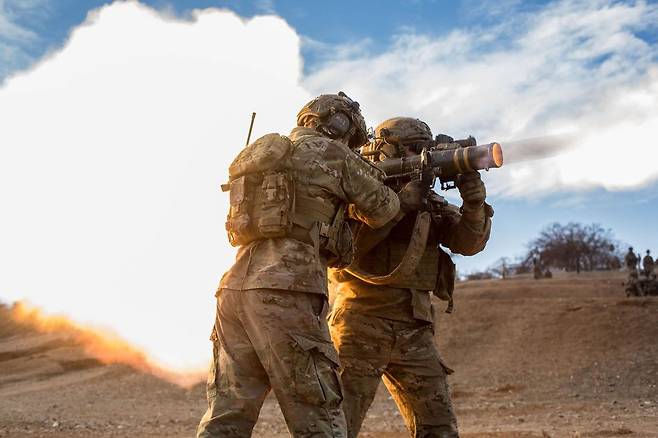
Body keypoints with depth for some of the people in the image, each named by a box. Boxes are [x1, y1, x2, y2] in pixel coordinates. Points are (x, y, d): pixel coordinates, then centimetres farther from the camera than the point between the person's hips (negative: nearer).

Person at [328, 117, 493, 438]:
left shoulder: (430, 203, 13)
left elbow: (468, 241, 2)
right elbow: (352, 244, -18)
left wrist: (474, 204, -18)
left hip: (414, 331, 5)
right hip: (361, 326, -5)